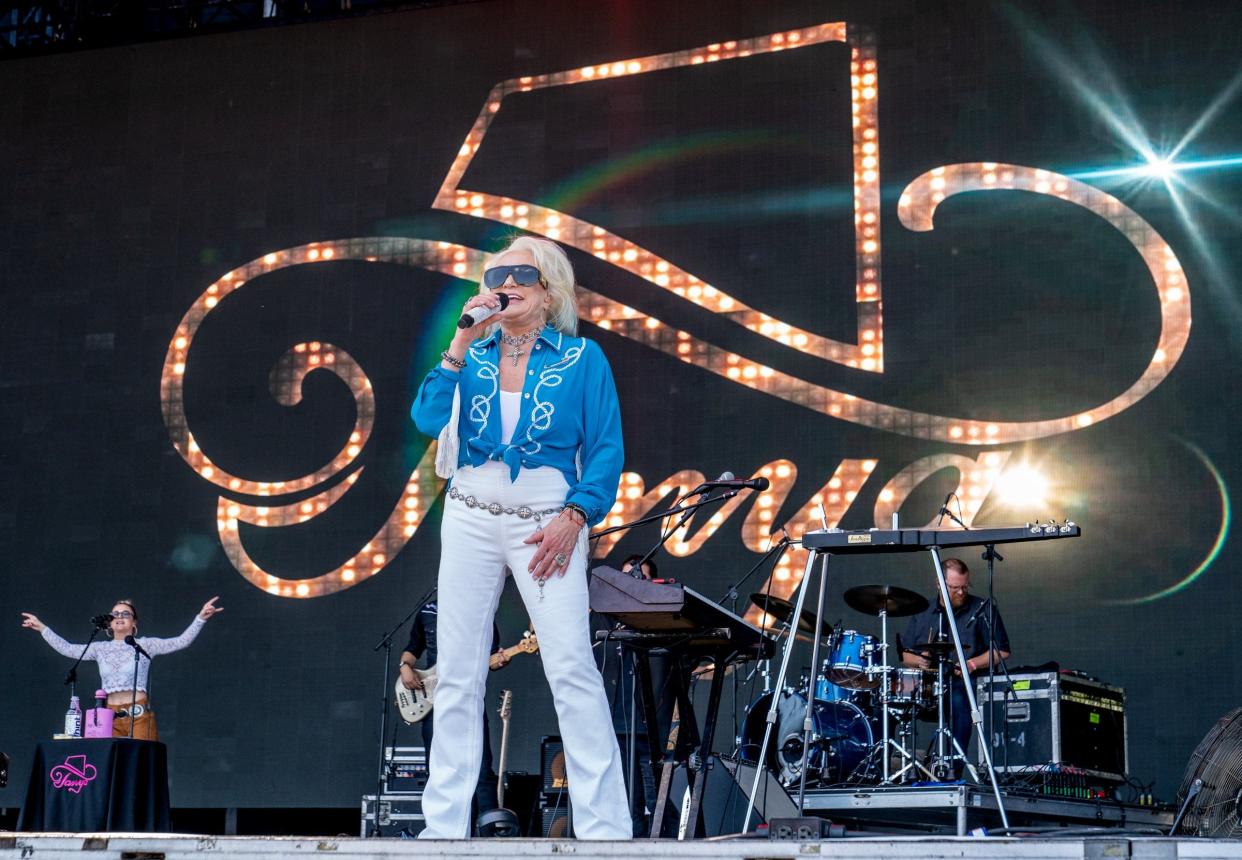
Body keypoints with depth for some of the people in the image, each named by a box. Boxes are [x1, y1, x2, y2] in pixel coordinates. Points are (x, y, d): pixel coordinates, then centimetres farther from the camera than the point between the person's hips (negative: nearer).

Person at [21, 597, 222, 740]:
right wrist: (42, 628, 18)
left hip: (139, 715, -3)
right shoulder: (101, 649, 15)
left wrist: (200, 618, -13)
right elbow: (67, 649, 18)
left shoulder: (144, 645, 4)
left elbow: (181, 641, -3)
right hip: (112, 717, 3)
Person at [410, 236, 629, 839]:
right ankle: (444, 823, 11)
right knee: (457, 672, 4)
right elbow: (427, 419, -4)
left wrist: (574, 517, -12)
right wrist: (461, 346, -9)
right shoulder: (472, 355, 11)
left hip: (546, 521, -3)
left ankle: (604, 826, -8)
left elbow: (606, 448, 0)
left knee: (572, 667, -13)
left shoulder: (582, 357, 3)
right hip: (471, 518, 4)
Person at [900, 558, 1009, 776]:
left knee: (959, 700, -37)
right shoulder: (922, 612, 16)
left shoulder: (982, 609, 6)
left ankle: (952, 771, -34)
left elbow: (1002, 651, 2)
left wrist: (972, 664, -14)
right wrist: (919, 661, -3)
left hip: (967, 684, -3)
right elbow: (906, 654, 20)